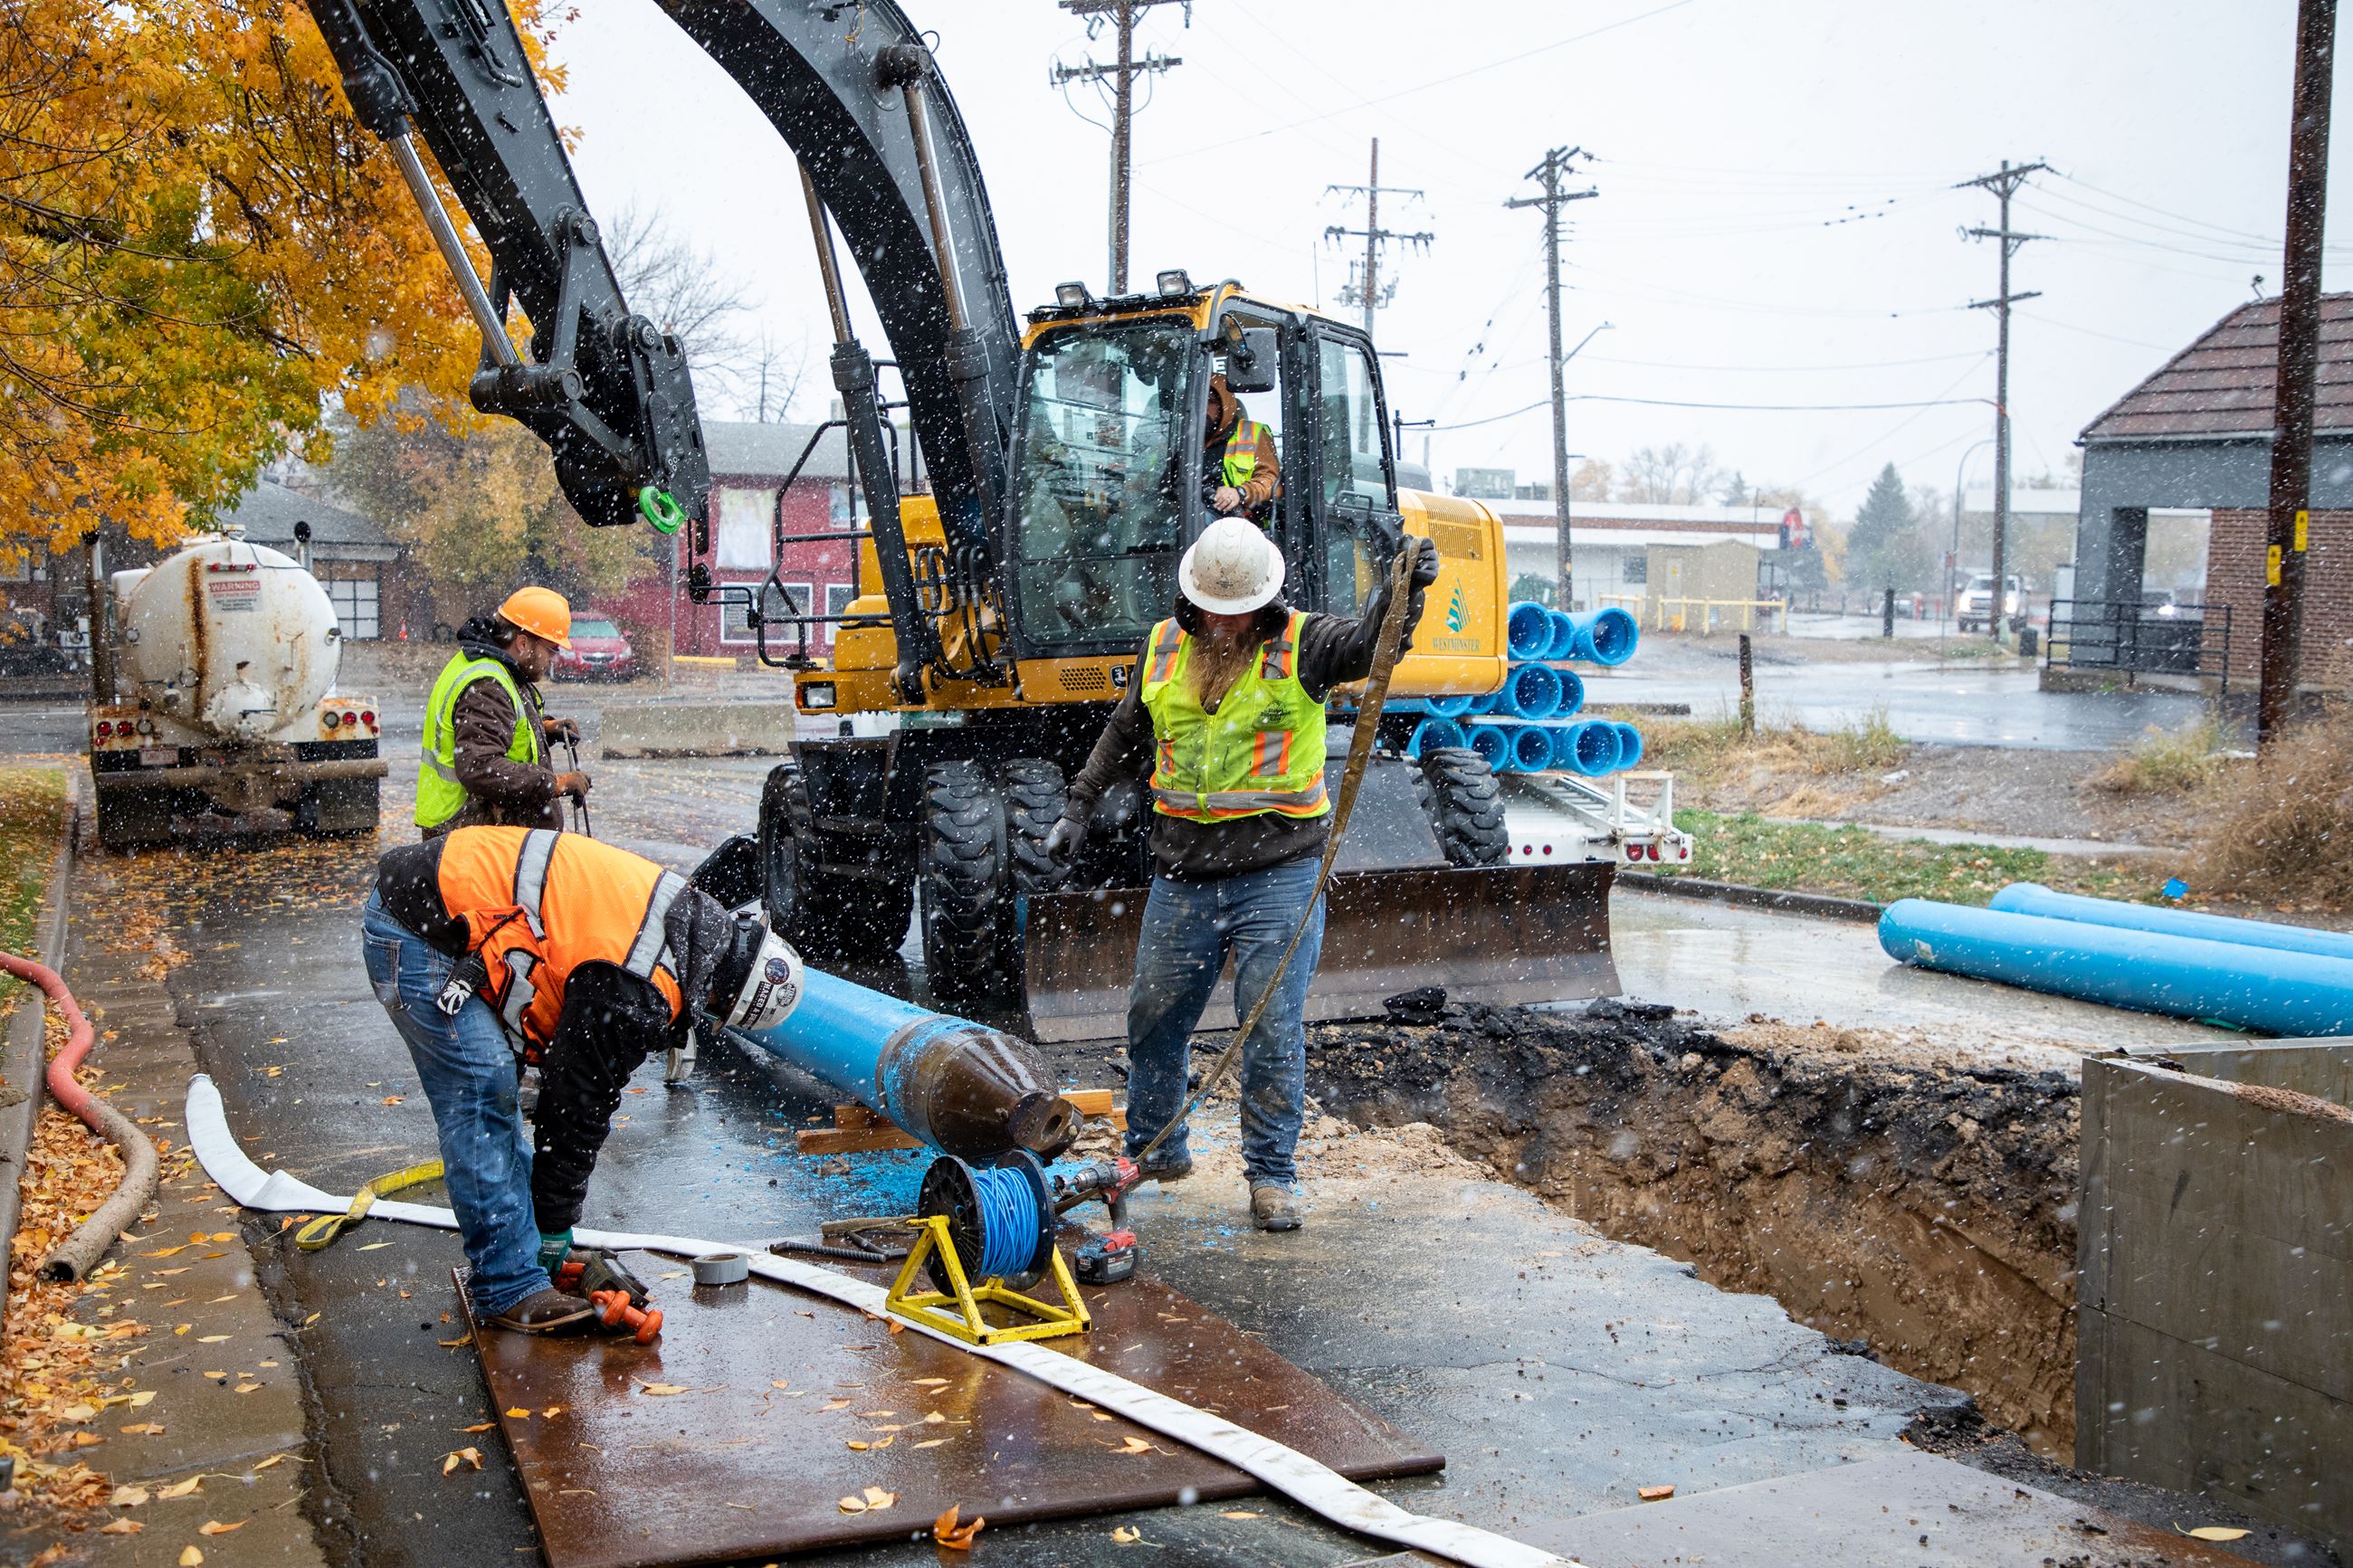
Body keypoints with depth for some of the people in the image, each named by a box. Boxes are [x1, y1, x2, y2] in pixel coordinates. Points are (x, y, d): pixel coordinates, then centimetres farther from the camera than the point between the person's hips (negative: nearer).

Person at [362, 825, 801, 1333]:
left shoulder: (685, 915, 9)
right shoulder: (636, 992, -20)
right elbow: (579, 1101, -11)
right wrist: (555, 1225, 2)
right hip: (416, 933, -11)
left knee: (497, 1089, 16)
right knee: (482, 1100, -8)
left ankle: (511, 1251, 25)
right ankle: (510, 1290, -1)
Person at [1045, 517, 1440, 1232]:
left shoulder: (1300, 644, -3)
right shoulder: (1163, 647, 8)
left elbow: (1367, 643, -23)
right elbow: (1125, 735, 21)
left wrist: (1401, 593, -43)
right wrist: (1079, 808, 18)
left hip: (1278, 873, -4)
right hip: (1184, 873, 4)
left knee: (1273, 1026, -4)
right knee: (1154, 1017, 14)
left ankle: (1271, 1175, 9)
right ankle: (1153, 1151, 34)